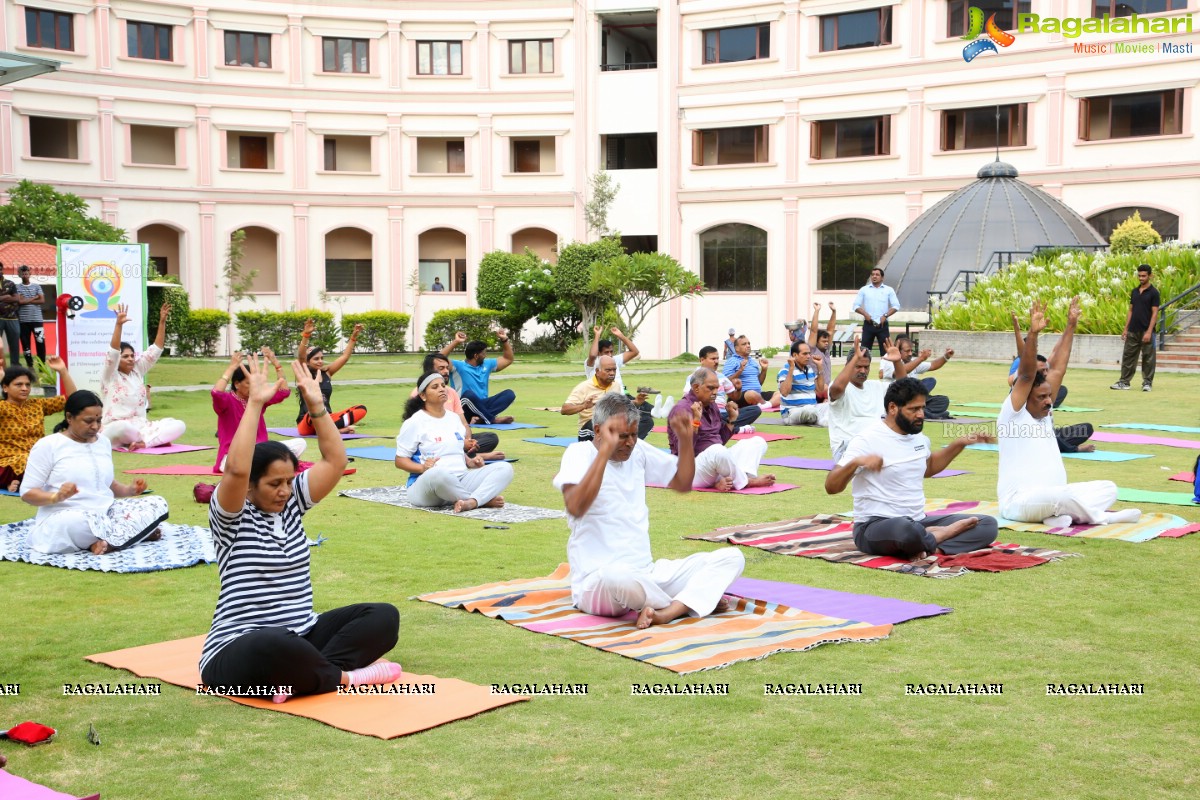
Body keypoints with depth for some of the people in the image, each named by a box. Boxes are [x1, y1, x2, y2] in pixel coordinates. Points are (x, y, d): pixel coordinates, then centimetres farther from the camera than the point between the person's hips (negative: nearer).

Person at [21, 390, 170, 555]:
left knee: (158, 504, -11)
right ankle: (138, 531, -21)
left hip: (106, 513, 7)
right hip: (64, 519, -7)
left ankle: (107, 541, -26)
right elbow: (27, 493, -7)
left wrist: (129, 490, 4)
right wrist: (56, 497, -27)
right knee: (80, 524, -43)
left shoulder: (104, 442, 14)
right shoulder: (48, 445, -5)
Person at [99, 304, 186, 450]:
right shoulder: (109, 376, -2)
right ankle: (157, 439, -20)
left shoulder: (138, 371, 14)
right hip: (116, 429, -6)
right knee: (124, 427, -44)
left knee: (179, 426, -15)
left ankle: (142, 442, -27)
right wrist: (118, 324, -31)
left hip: (141, 426, 6)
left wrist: (162, 322, -1)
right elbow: (113, 353, -19)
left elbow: (155, 351, 8)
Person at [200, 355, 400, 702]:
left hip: (302, 636, 8)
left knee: (384, 616, -12)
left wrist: (316, 404, -7)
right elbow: (237, 469, -29)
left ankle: (296, 677, -25)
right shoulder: (232, 517, -8)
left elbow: (335, 461, 1)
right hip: (240, 650, -7)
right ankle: (343, 676, -17)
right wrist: (255, 403, -27)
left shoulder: (292, 504, 10)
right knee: (275, 647, -44)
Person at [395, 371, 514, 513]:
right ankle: (483, 499, -24)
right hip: (427, 482, -6)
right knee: (438, 474, -44)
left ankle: (471, 502, -38)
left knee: (505, 468, -13)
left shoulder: (454, 418, 18)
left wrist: (470, 462, 5)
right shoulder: (414, 422, -1)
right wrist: (423, 468, -21)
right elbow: (400, 460, -1)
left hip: (461, 481, 6)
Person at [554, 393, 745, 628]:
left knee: (732, 558, -7)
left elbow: (683, 483, 23)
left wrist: (685, 439, 7)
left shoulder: (638, 451, 13)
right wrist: (605, 451, -28)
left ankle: (665, 613, -28)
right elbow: (575, 508, -26)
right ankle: (690, 603, -14)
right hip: (597, 581, -7)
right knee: (617, 578, -44)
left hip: (647, 573, 7)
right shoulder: (579, 454, -7)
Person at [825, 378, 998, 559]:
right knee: (907, 529, -43)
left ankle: (925, 547, -23)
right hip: (875, 527, -7)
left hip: (918, 522, 8)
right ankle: (941, 535, -11)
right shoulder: (867, 440, -12)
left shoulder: (919, 438, 11)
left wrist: (960, 444, 22)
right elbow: (831, 486, -18)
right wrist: (855, 462, -37)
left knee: (988, 524, -7)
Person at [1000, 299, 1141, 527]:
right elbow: (1026, 376, -20)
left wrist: (1071, 325, 10)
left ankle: (1061, 514, -21)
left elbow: (1057, 370, 11)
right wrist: (1033, 334, -31)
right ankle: (1099, 516, -12)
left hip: (1054, 497, 9)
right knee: (1062, 495, -38)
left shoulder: (1045, 413, 12)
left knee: (1108, 488, -1)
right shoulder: (1013, 414, -7)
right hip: (1020, 501, -9)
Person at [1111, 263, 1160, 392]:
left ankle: (1147, 382, 9)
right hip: (1133, 331, 6)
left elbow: (1155, 313, -10)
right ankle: (1124, 381, 10)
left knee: (1148, 358, 1)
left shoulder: (1153, 292, -7)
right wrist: (1126, 328, 10)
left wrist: (1149, 332, -17)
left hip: (1146, 331, -6)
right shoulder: (1134, 292, 11)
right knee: (1128, 356, 6)